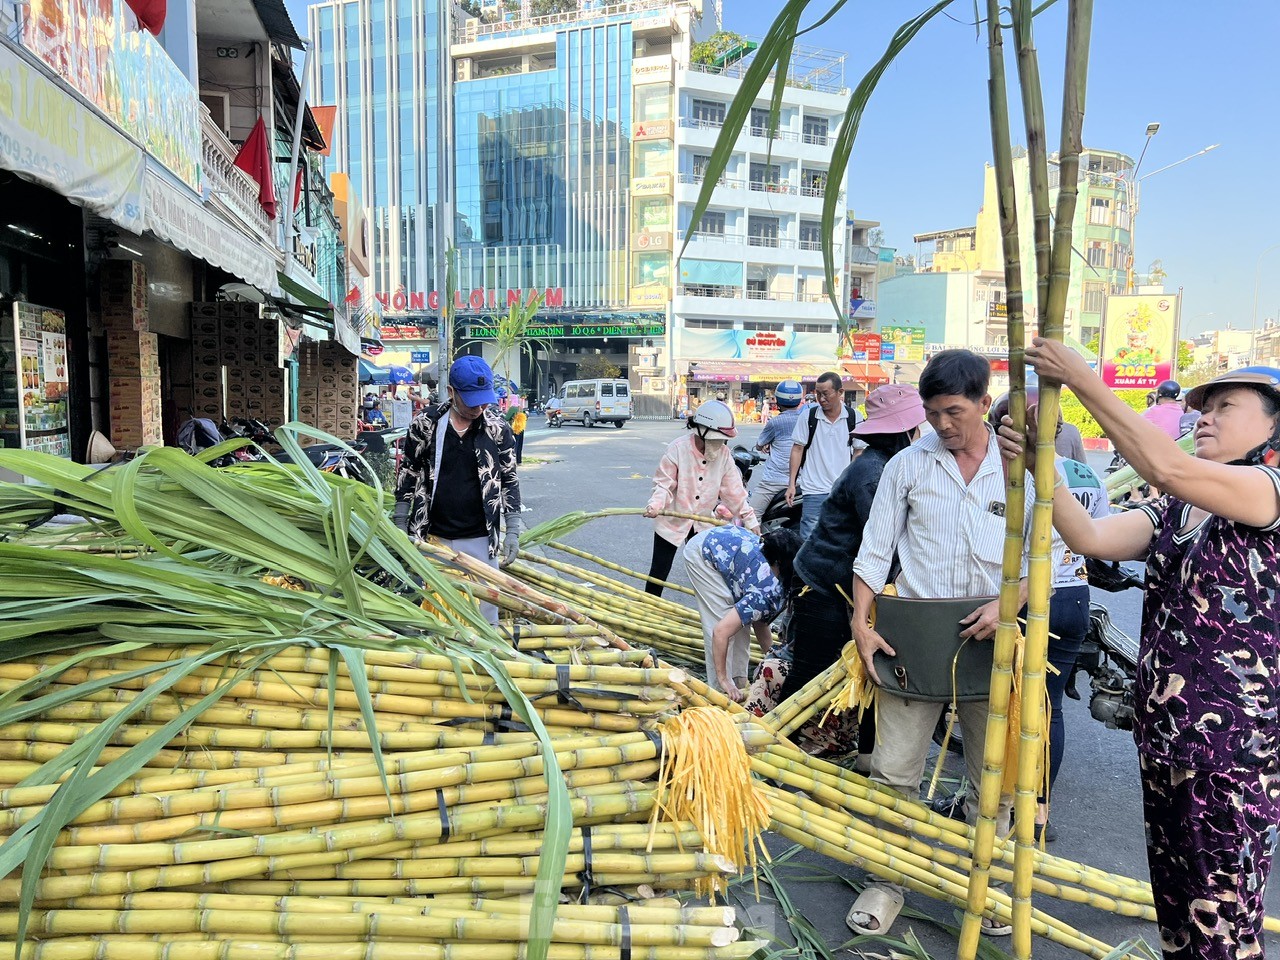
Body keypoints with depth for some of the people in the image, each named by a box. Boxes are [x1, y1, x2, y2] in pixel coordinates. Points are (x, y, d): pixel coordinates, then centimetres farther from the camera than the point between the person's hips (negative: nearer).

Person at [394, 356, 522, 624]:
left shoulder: (498, 429, -4)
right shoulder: (425, 425, -5)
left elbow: (509, 480, 2)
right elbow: (407, 474, 5)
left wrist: (513, 532, -1)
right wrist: (401, 526, 6)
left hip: (480, 539, 0)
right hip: (432, 537, 1)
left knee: (485, 605, 5)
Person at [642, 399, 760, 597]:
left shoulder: (723, 454, -6)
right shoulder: (678, 448, -19)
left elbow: (733, 490, -1)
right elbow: (663, 484, -16)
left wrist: (748, 518, -3)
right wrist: (655, 504, -34)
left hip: (703, 523, 4)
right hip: (672, 521, -4)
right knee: (659, 570, 2)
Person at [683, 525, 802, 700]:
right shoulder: (767, 594, -30)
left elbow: (761, 624, 11)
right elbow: (721, 631, -32)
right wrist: (723, 680, -25)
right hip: (702, 552, -8)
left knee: (742, 620, 7)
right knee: (723, 620, -12)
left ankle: (739, 683, 12)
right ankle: (722, 691, -5)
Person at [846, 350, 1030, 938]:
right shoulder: (907, 466, 4)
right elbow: (874, 551, 4)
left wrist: (1007, 604, -12)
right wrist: (861, 624, -4)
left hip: (989, 637, 1)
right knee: (893, 768, 2)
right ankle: (887, 881, 19)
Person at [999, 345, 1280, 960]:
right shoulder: (1172, 511, 10)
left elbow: (1167, 467, -26)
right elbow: (1089, 537, -5)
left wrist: (1082, 379, -26)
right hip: (1163, 732, 7)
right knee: (1173, 895, 20)